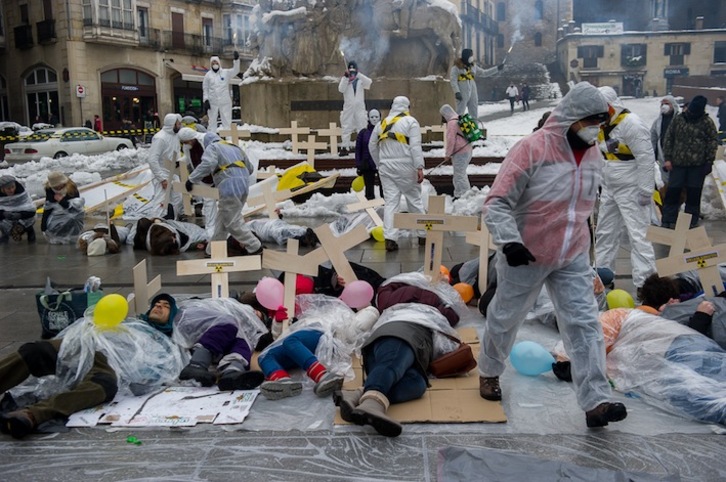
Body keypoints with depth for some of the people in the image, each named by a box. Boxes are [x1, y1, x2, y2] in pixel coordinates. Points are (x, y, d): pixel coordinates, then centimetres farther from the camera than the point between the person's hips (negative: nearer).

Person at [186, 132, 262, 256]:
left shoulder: (212, 147, 8)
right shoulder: (235, 147, 29)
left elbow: (208, 164, -14)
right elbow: (250, 168, 32)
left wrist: (192, 179, -7)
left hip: (230, 186, -8)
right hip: (244, 184, 8)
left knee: (233, 222, 0)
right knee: (223, 219, 13)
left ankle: (255, 247, 3)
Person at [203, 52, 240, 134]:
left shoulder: (226, 72, 5)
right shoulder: (208, 75, 6)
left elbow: (235, 70, -8)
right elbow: (205, 89, 6)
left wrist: (236, 59, -21)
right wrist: (206, 100, -3)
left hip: (225, 102, 0)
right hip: (212, 102, 0)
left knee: (227, 121, 1)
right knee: (212, 121, 4)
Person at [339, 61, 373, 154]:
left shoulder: (361, 79, 6)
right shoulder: (344, 78, 5)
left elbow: (369, 82, -14)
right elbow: (341, 89, -12)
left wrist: (358, 74, -19)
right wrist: (346, 77, -18)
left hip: (360, 107, 0)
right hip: (348, 107, 0)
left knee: (362, 128, -1)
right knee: (346, 128, 1)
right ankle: (345, 147, 5)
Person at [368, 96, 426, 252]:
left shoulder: (382, 123, 14)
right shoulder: (410, 122, -1)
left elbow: (372, 146, 17)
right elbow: (415, 146, -11)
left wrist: (380, 164, 26)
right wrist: (420, 168, -14)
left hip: (386, 168, 4)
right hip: (405, 168, -3)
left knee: (390, 202, 2)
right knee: (415, 200, 8)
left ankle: (390, 238, -8)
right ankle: (423, 235, 16)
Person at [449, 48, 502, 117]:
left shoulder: (473, 66, 13)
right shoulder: (456, 67, -7)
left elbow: (483, 73, 18)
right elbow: (453, 81, -11)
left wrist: (497, 68, 14)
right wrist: (457, 92, -23)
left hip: (473, 92, 7)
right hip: (462, 93, -6)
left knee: (474, 114, 8)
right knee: (460, 113, -7)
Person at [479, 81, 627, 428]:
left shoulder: (592, 152, 2)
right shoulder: (533, 148, -20)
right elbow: (497, 202, -21)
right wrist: (509, 241, -33)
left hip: (573, 257, 5)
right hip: (526, 256, -5)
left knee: (585, 324, -3)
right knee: (506, 318, 13)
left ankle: (595, 402, 0)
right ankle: (489, 371, 38)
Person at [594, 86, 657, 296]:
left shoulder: (632, 124, -19)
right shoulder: (603, 126, 9)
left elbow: (646, 159, -21)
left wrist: (646, 192, -20)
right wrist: (599, 186, 17)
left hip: (631, 190, -9)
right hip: (609, 188, 9)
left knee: (638, 235, -8)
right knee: (604, 233, 15)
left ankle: (645, 283, -5)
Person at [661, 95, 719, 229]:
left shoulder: (707, 122, 0)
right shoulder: (678, 119, 5)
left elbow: (713, 142, 1)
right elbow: (668, 139, 8)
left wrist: (709, 161, -5)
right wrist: (667, 158, 2)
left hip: (697, 164, -2)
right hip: (678, 162, 2)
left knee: (694, 193, 4)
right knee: (673, 190, 0)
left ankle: (692, 220, 15)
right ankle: (669, 219, 8)